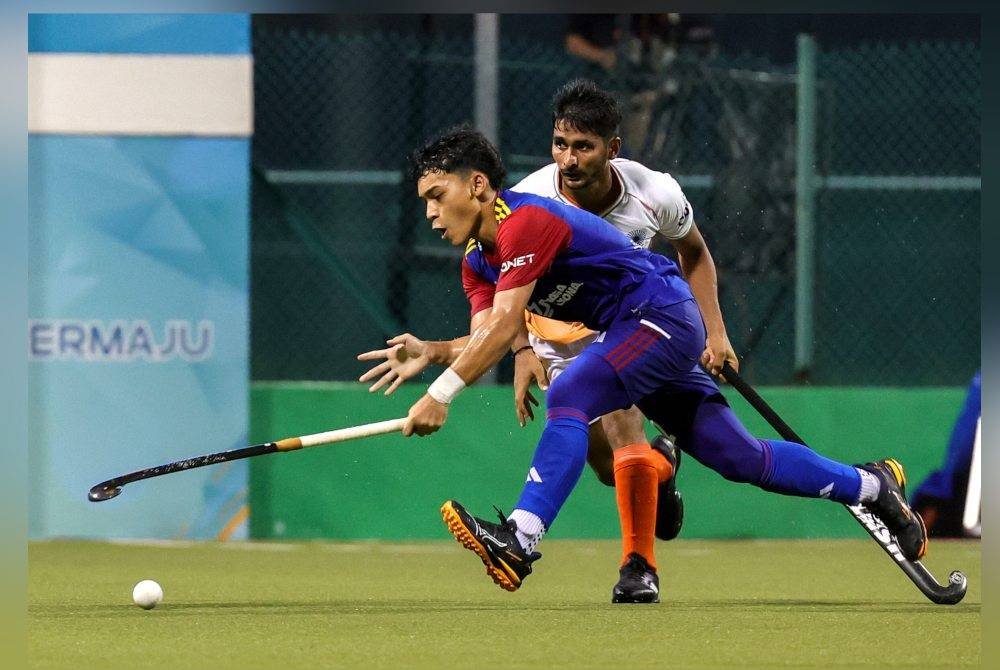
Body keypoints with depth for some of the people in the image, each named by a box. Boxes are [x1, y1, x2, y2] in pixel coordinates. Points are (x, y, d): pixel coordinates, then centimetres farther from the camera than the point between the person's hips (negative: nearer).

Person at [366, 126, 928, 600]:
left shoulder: (525, 221, -21)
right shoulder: (479, 258, 8)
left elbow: (504, 327, -29)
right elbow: (486, 339, -2)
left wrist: (443, 392, -34)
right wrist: (434, 352, -21)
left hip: (664, 312, -10)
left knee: (569, 398, -28)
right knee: (741, 457, 11)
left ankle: (519, 542, -41)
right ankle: (870, 485, 24)